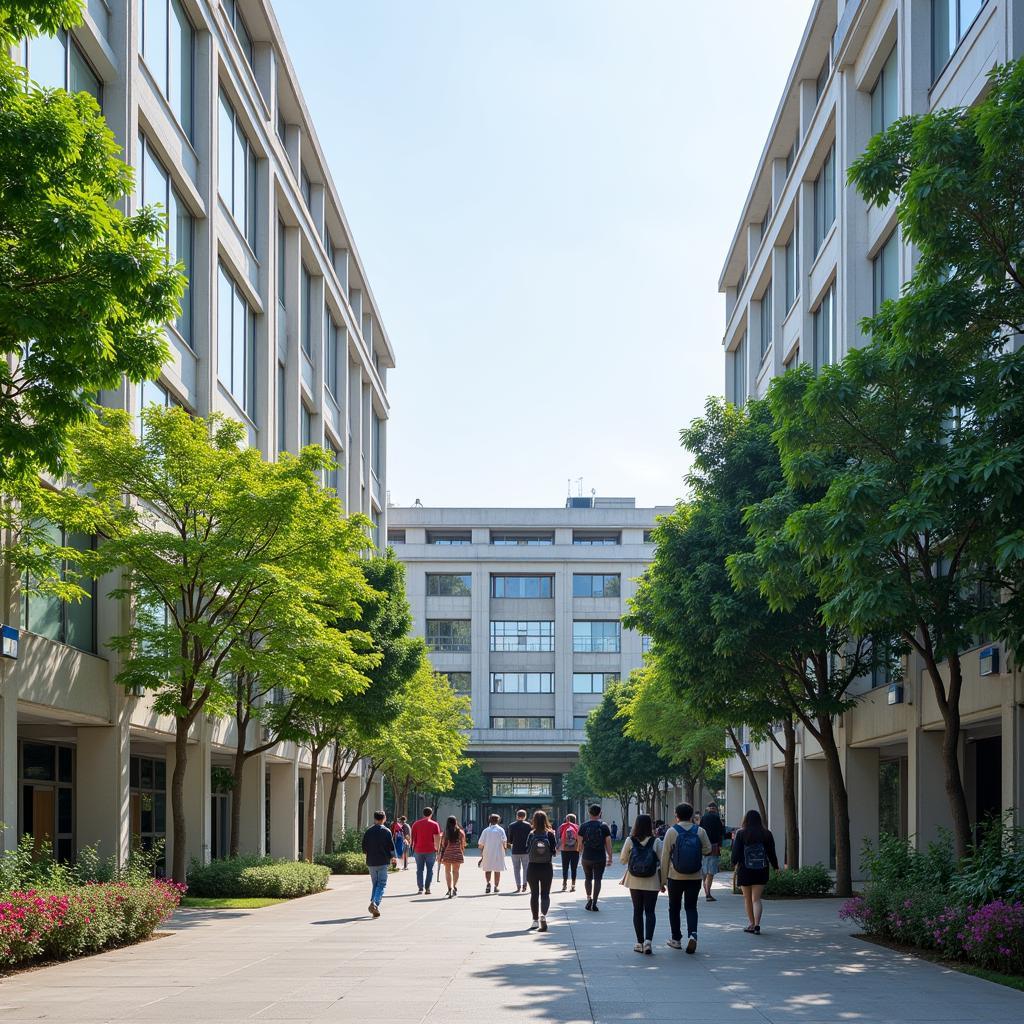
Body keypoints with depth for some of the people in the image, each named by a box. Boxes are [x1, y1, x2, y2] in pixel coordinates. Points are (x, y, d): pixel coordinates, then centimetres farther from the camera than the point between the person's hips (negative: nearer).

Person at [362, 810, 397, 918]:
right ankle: (375, 903, -22)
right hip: (383, 862, -4)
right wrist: (393, 859, 11)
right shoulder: (386, 831, -6)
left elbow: (364, 848, 9)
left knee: (374, 884, 15)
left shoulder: (368, 831, 5)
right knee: (381, 884, -3)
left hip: (371, 862, 4)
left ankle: (374, 905, 14)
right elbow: (391, 847, -5)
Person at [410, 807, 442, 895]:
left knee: (420, 869, 9)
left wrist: (413, 849, 16)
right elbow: (437, 839, -6)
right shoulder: (434, 824, -2)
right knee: (430, 869, 6)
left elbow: (413, 838, 8)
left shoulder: (416, 824, 6)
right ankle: (427, 888, 1)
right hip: (430, 850, -2)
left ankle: (420, 888, 3)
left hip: (418, 850, 2)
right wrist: (437, 849, 3)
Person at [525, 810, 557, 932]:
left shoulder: (531, 834, -9)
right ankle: (543, 915, -21)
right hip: (547, 867, 0)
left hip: (533, 867, 0)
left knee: (534, 894, 11)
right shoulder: (550, 834, -7)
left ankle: (535, 921, 14)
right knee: (545, 894, 5)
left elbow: (527, 850, -4)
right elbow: (554, 851, -4)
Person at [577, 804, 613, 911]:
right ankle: (594, 902, 1)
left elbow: (580, 843, 2)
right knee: (597, 879, 4)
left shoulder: (584, 826, -1)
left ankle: (589, 898, 3)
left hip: (586, 857, 1)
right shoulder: (604, 826, -4)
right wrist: (610, 857, 3)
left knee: (588, 878, 17)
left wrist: (580, 855, 16)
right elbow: (608, 844, -4)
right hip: (600, 858, -1)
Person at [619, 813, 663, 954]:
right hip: (652, 882, -1)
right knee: (650, 911, 4)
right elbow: (662, 862, -5)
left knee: (637, 911, 11)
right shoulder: (656, 842, -7)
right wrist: (663, 882, 4)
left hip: (634, 882, 1)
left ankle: (640, 942, 12)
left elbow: (622, 860, 2)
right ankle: (648, 941, -12)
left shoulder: (630, 841, -5)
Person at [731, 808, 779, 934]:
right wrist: (775, 867, 17)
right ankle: (756, 925, -15)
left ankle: (752, 924, 22)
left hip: (744, 871, -1)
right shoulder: (766, 834, -1)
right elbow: (771, 853, 4)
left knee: (747, 899, 14)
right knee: (756, 899, 0)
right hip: (761, 871, 1)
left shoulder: (740, 834, -8)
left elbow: (736, 853, -7)